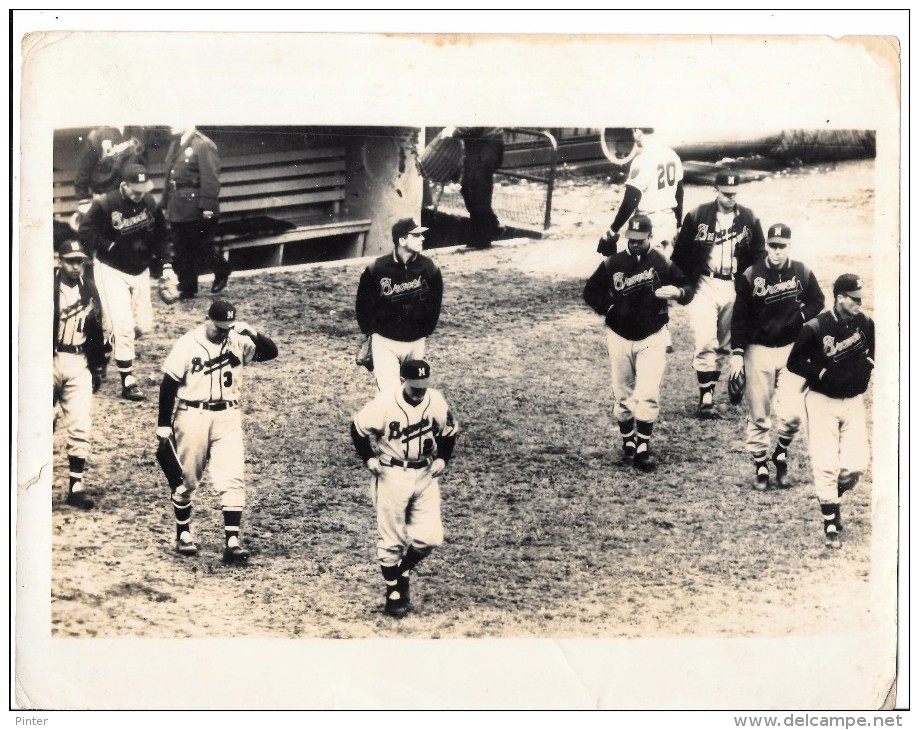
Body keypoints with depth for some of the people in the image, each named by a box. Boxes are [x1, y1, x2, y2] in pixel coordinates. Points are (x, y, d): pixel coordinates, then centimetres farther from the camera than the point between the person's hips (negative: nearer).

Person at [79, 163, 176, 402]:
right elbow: (86, 232, -15)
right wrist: (109, 246, -23)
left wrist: (166, 265, 0)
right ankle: (128, 382, -4)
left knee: (144, 326, 9)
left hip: (140, 271, 5)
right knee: (123, 326, -11)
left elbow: (162, 234, 5)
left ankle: (110, 341, 39)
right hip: (112, 271, -5)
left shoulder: (149, 202, -5)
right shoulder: (104, 204, -20)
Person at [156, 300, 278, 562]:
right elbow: (169, 385, -3)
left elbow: (271, 352, -6)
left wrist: (254, 335, -25)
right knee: (186, 481, 10)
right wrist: (163, 424, -4)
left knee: (232, 480, -9)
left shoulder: (238, 341, 0)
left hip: (227, 417, 2)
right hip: (192, 416, -2)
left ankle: (232, 541, -10)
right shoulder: (187, 344, -7)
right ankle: (183, 534, 28)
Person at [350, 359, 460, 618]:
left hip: (425, 475, 3)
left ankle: (403, 574, 24)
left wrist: (442, 459, 0)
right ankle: (393, 593, 20)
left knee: (430, 536, -3)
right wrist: (368, 458, -10)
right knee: (393, 540, 2)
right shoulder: (385, 403, -18)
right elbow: (359, 428, -4)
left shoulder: (436, 401, -6)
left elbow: (450, 431, 11)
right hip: (391, 476, -3)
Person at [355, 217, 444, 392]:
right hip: (385, 342, -3)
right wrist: (370, 331, 2)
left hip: (416, 343, 3)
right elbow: (363, 303, 0)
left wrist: (426, 331, 6)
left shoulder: (428, 268, -8)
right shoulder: (377, 270, -14)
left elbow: (435, 302, 5)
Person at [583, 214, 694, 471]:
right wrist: (608, 309, -6)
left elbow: (688, 290, -2)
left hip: (652, 339, -2)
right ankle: (628, 443, 24)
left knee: (648, 395, -11)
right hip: (619, 337, 2)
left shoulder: (663, 264, -4)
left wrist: (677, 291, -25)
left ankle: (643, 448, -3)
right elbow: (591, 291, 9)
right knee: (623, 395, 9)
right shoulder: (612, 263, 0)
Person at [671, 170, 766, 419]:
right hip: (704, 286, -3)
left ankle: (710, 389, 21)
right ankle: (706, 398, -12)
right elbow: (680, 253, 2)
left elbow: (759, 256, 10)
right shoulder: (697, 216, -2)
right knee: (705, 342, -15)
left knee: (724, 346, 9)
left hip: (735, 288, 3)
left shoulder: (749, 219, 4)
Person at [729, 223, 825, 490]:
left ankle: (781, 454, 18)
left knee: (792, 413, -9)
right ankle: (760, 466, 19)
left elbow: (818, 302, 12)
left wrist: (801, 316, -8)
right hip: (758, 349, 0)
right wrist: (737, 353, -7)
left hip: (791, 348, 1)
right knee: (758, 414, 5)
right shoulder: (751, 276, -5)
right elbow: (739, 317, -2)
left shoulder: (802, 273, -1)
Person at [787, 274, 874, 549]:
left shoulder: (865, 324, -3)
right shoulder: (815, 328, -15)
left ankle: (835, 497, 29)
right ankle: (830, 525, 5)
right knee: (827, 465, -5)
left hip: (853, 401, 4)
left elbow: (875, 349, 16)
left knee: (856, 465, -4)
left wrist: (867, 365, -3)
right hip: (822, 401, -4)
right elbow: (794, 362, -8)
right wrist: (823, 374, -16)